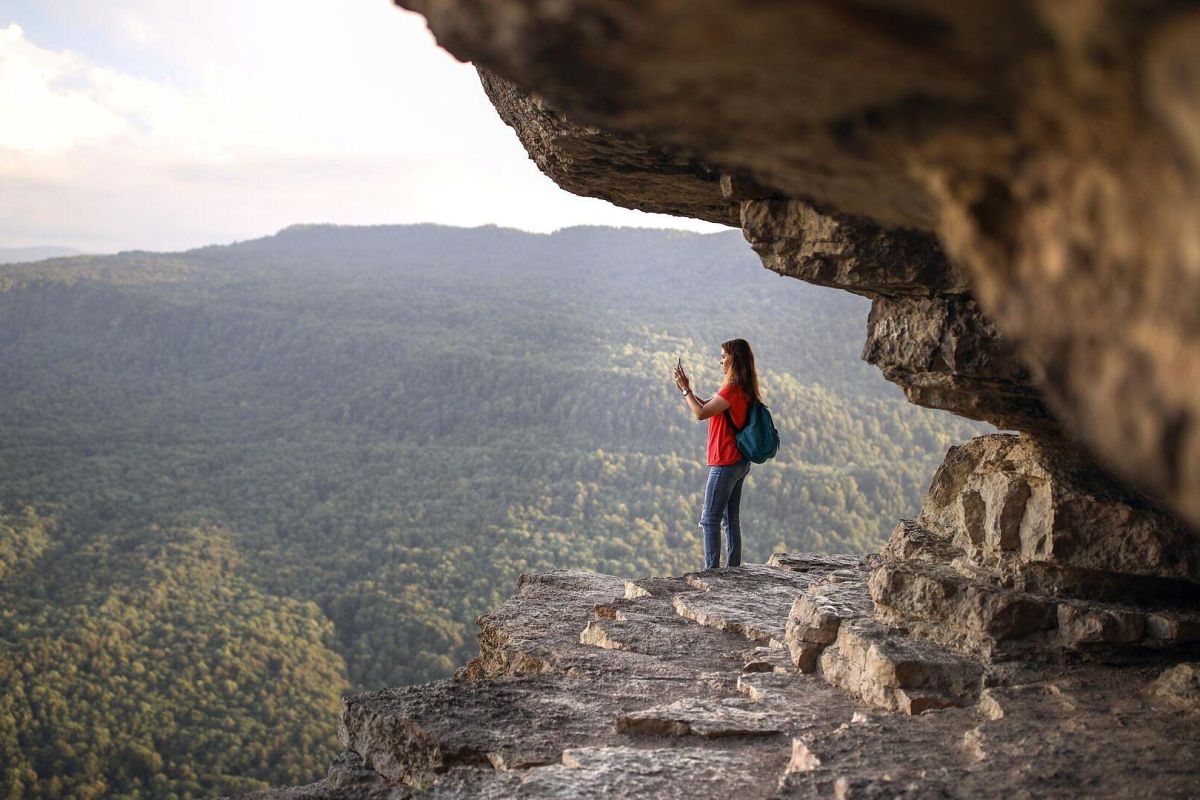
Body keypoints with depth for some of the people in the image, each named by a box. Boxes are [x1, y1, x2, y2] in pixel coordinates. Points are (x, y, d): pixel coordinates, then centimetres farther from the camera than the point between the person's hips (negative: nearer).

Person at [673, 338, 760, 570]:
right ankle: (733, 569, 16)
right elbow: (706, 405, 17)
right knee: (731, 519, 13)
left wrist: (685, 389, -10)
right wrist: (687, 389, 7)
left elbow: (700, 413, -20)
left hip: (725, 464, -10)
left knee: (710, 520, -5)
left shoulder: (733, 389, -18)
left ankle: (711, 571, -6)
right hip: (739, 462, 10)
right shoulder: (743, 388, 13)